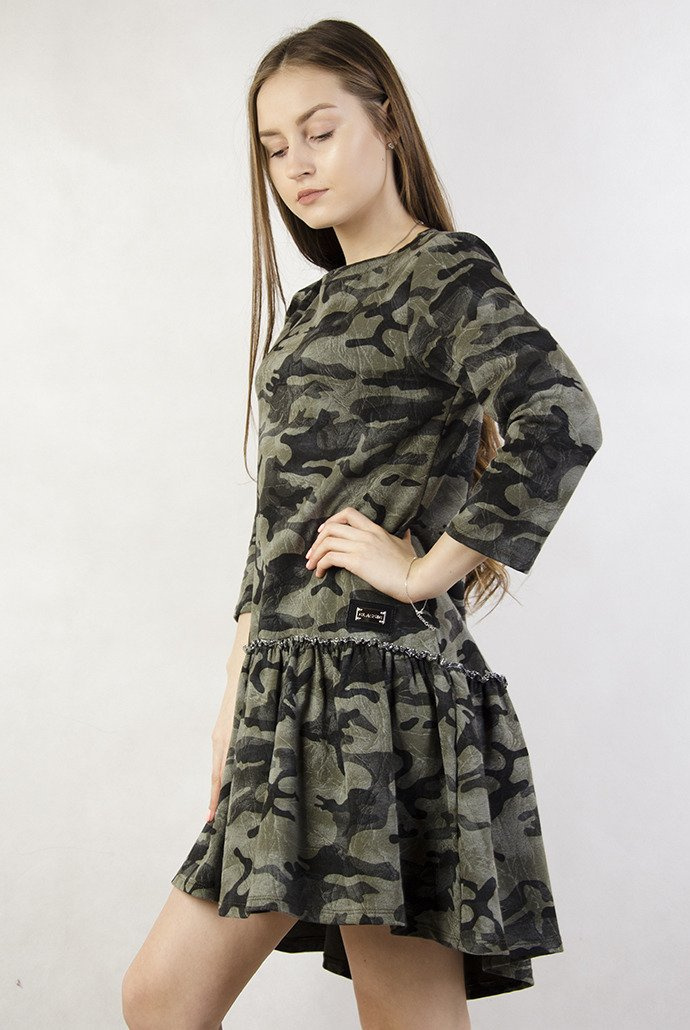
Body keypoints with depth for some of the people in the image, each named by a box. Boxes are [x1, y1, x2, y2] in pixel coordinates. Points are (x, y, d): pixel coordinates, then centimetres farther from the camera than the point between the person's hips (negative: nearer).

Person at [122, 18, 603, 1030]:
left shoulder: (446, 271, -3)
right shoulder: (316, 307, 21)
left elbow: (560, 421, -24)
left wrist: (424, 568, -16)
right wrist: (235, 706, 15)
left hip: (386, 682, -9)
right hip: (290, 690, 9)